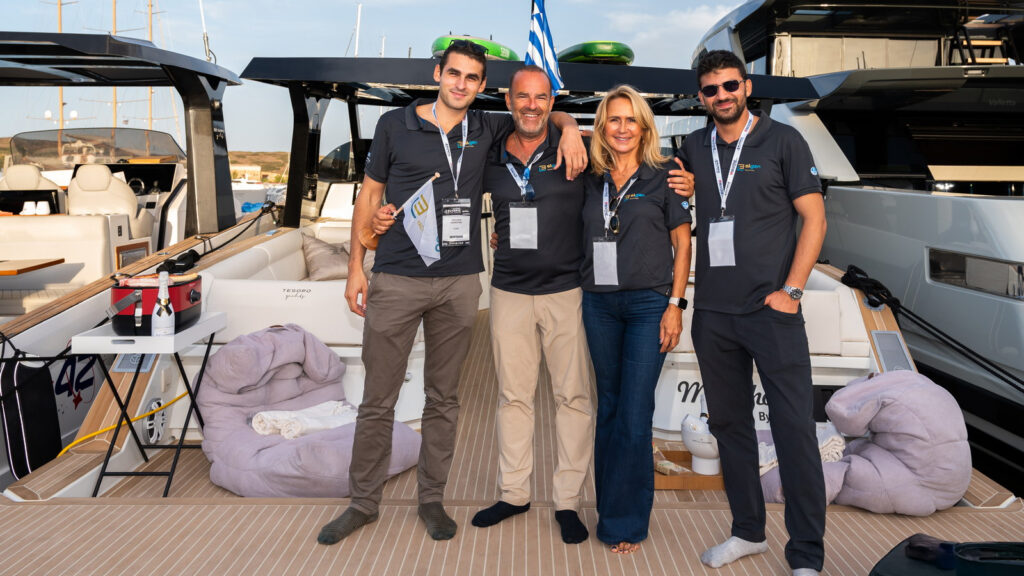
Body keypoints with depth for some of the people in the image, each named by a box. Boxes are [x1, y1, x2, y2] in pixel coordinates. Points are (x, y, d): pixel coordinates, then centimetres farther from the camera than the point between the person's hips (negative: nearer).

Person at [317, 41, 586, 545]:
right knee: (377, 401, 4)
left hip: (459, 283, 2)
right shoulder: (395, 125, 3)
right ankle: (363, 503, 20)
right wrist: (356, 267, 3)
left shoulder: (487, 130, 8)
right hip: (396, 280, -2)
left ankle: (431, 499, 25)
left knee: (443, 398, 10)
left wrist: (568, 128, -1)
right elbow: (370, 195, 8)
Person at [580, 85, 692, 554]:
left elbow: (682, 242, 0)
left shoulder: (664, 177, 1)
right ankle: (610, 507, 24)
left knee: (634, 414, -5)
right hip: (598, 303, 4)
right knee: (608, 408, 11)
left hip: (648, 303, -3)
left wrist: (675, 304, -7)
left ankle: (624, 521, 7)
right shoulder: (590, 181, 9)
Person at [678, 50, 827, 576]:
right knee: (728, 422, 12)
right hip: (712, 311, 5)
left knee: (794, 428, -5)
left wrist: (791, 291, -10)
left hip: (771, 310, -4)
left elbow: (814, 219, -2)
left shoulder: (782, 141, 1)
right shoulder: (693, 149, 12)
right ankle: (748, 532, 27)